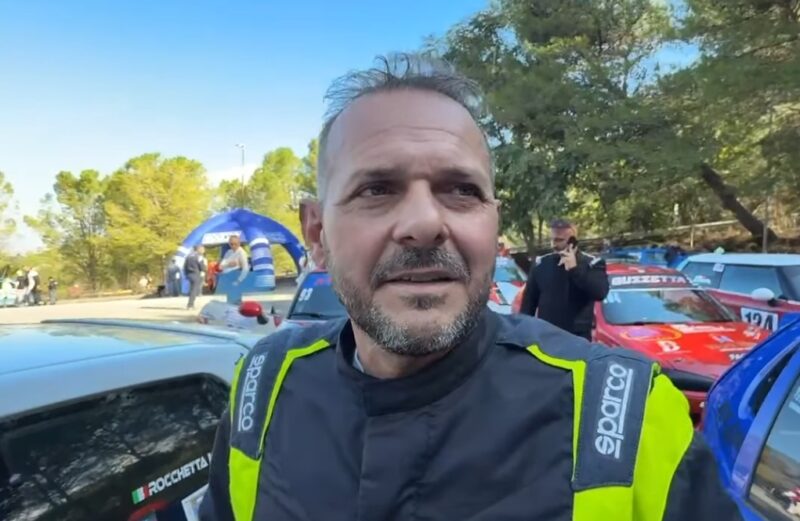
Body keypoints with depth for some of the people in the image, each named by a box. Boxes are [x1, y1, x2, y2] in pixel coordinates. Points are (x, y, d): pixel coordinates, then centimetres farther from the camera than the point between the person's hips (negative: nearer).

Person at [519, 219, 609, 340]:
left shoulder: (592, 264, -1)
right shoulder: (541, 263, 5)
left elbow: (600, 293, -18)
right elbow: (529, 300, 8)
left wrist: (575, 269, -22)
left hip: (578, 338, -2)